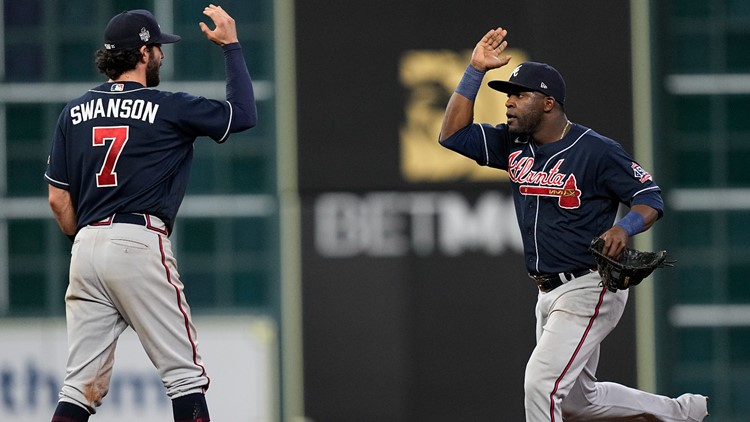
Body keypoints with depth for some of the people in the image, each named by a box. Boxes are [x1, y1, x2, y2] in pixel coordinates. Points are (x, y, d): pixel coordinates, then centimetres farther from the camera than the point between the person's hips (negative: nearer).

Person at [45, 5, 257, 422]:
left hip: (87, 247, 5)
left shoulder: (75, 113, 11)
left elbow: (58, 200, 10)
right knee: (185, 374, 0)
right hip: (140, 245, -5)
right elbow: (244, 114, 8)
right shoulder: (168, 107, -2)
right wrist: (231, 45, 16)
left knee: (82, 387, 5)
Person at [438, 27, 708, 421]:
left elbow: (651, 198, -10)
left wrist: (624, 227, -31)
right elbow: (453, 133, 3)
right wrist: (476, 70, -3)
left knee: (540, 384, -20)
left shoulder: (597, 151, -14)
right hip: (550, 294, 9)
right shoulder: (514, 146, 6)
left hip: (589, 289, -9)